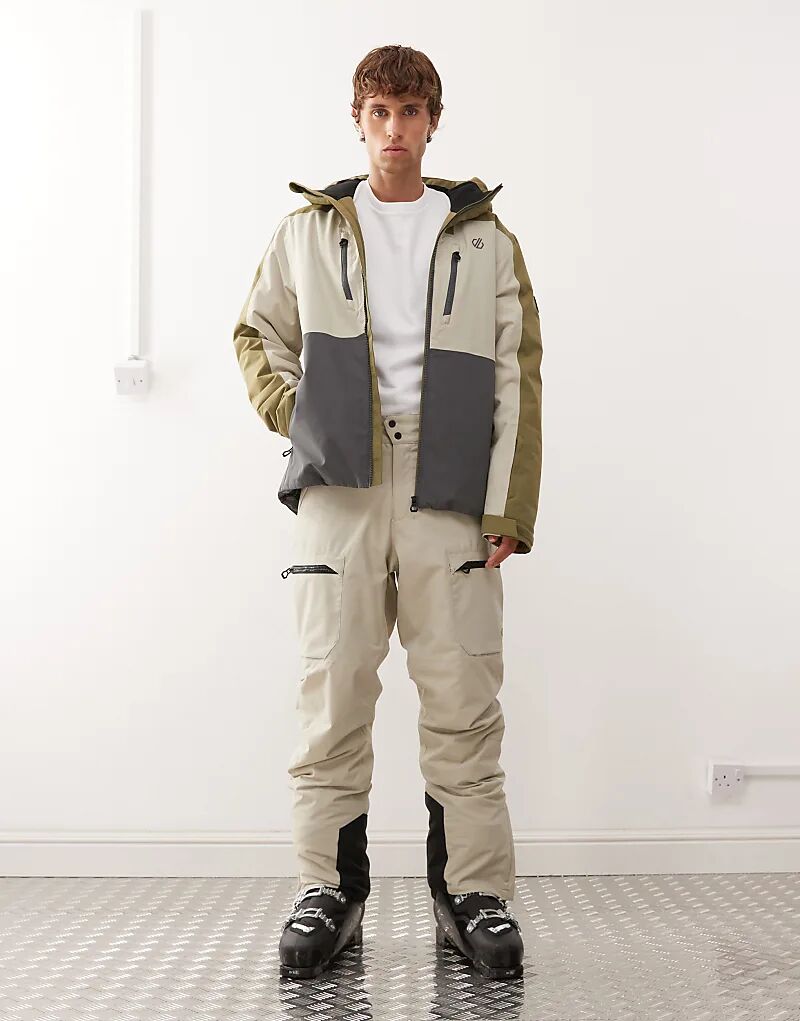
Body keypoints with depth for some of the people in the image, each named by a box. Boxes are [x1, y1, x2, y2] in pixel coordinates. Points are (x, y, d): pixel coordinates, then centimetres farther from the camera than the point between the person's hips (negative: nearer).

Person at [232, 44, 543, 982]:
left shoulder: (488, 243, 11)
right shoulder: (306, 232, 14)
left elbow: (517, 384, 6)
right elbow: (256, 334, 24)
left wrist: (512, 510, -2)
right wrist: (293, 413, 5)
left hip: (450, 497, 0)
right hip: (338, 492, 1)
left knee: (462, 701, -1)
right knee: (332, 694, 1)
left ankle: (473, 894, 11)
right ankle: (328, 890, 13)